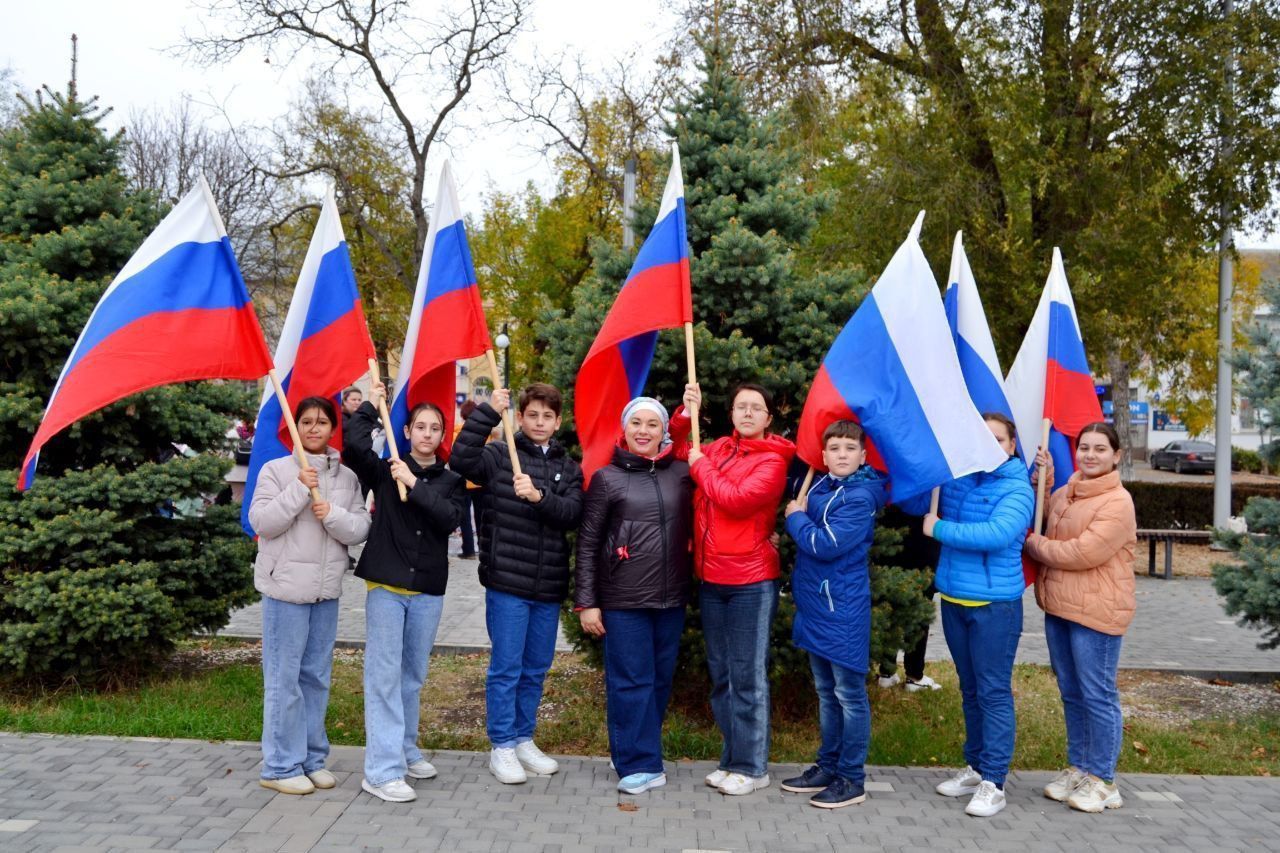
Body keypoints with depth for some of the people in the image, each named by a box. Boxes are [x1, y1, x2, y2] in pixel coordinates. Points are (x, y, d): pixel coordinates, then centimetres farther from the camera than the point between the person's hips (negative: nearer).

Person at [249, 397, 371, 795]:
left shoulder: (347, 477, 8)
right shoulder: (276, 470, -3)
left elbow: (361, 529, 4)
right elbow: (261, 521, -12)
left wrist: (333, 515, -15)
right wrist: (299, 490, -20)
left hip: (327, 589, 4)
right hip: (286, 586, -4)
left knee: (317, 677, 12)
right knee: (284, 679, -1)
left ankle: (312, 758, 23)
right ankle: (281, 766, 9)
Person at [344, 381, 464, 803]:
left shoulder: (450, 480, 9)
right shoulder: (385, 471, 2)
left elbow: (450, 517, -11)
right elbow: (354, 445, -19)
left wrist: (415, 484, -15)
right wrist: (370, 404, -8)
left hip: (428, 589, 3)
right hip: (387, 585, -3)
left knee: (413, 674, 15)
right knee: (384, 673, -6)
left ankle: (405, 750, 29)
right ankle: (381, 769, -5)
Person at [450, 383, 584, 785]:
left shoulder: (569, 468, 10)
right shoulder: (500, 455, -2)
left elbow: (573, 514, -5)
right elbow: (461, 460, -21)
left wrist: (539, 496, -22)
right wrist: (488, 412, -25)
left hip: (549, 586, 5)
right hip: (507, 583, -4)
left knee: (536, 669, 14)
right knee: (506, 666, 2)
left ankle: (524, 739, 29)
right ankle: (502, 746, 15)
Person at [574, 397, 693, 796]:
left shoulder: (681, 473, 6)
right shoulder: (606, 478, -1)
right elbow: (587, 544, 0)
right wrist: (585, 602, -3)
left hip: (671, 598, 3)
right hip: (623, 600, -3)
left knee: (660, 680, 11)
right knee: (631, 682, 0)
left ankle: (642, 753, 26)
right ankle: (641, 764, 9)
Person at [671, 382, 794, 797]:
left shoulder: (772, 460, -7)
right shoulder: (720, 449, 10)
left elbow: (737, 499, -21)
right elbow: (680, 451, 25)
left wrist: (701, 465, -9)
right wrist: (686, 413, 9)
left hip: (750, 583, -6)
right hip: (711, 580, 7)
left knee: (747, 676, -1)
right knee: (720, 674, 13)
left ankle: (751, 767, 8)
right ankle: (732, 758, 24)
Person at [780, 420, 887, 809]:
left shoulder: (860, 497, -16)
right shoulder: (820, 486, 8)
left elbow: (825, 545, -23)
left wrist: (796, 517, -9)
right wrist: (799, 517, 6)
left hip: (843, 610, -8)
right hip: (815, 606, 8)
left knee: (850, 696, 2)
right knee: (826, 693, 17)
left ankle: (851, 779, 11)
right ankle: (828, 767, 29)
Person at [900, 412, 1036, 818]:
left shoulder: (1017, 489, -12)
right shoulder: (955, 478, 5)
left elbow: (997, 534, -28)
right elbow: (913, 502, 14)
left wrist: (940, 529, -20)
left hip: (995, 605, -6)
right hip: (954, 599, 6)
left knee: (994, 692, -2)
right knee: (969, 690, 17)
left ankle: (993, 783, 4)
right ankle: (975, 766, 30)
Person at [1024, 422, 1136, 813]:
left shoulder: (1117, 502, -15)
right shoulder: (1065, 493, 10)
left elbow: (1081, 553, -22)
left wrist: (1033, 543, -8)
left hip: (1096, 613, -8)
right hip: (1058, 608, 8)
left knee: (1097, 696, 1)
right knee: (1071, 693, 17)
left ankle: (1102, 780, 13)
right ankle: (1078, 767, 29)